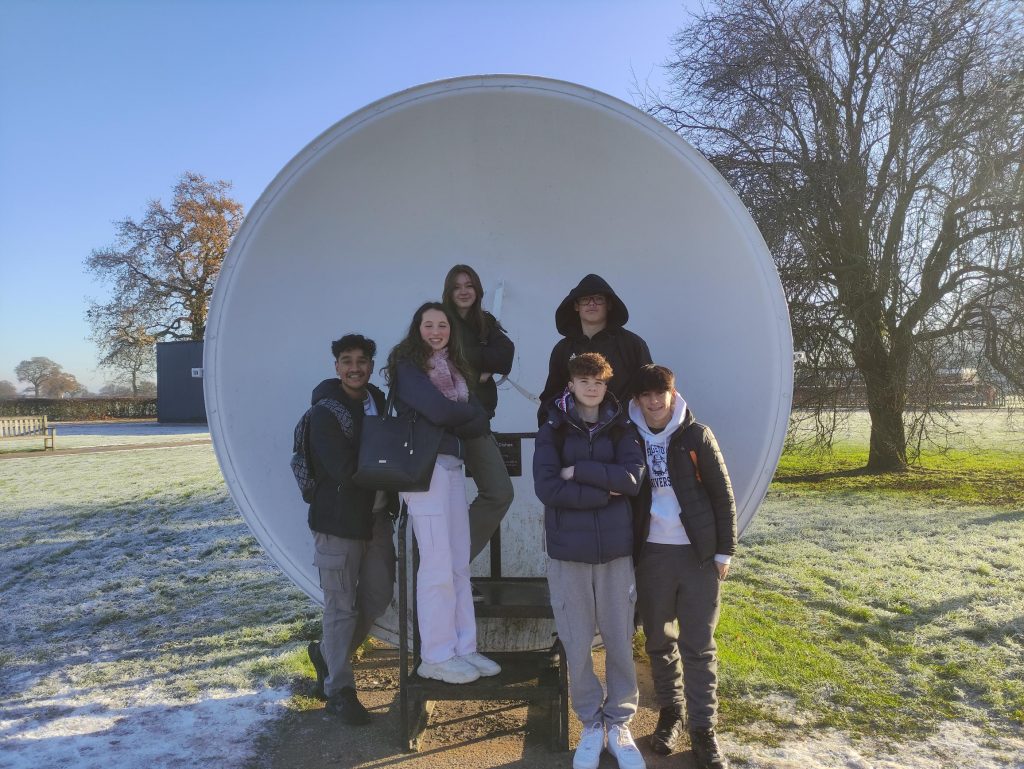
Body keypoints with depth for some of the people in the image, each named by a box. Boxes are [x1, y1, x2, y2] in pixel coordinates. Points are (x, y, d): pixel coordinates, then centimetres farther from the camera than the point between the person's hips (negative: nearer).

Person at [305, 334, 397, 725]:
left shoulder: (380, 401, 6)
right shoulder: (324, 413, -14)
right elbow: (345, 470, -23)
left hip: (377, 517, 7)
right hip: (339, 520, -7)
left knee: (378, 596, 14)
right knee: (342, 607, 3)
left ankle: (328, 654, 36)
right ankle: (338, 689, 20)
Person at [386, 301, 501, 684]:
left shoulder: (454, 368, 18)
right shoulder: (407, 365, -2)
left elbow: (480, 423, 7)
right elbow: (439, 411, -17)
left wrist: (450, 417, -9)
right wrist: (467, 410, 1)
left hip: (453, 465, 7)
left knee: (459, 564, 8)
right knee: (438, 565, -5)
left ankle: (463, 649, 18)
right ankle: (436, 657, 6)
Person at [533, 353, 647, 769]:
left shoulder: (621, 429, 6)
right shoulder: (552, 430, 1)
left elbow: (632, 477, -11)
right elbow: (547, 488, -12)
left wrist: (578, 471, -14)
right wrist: (606, 489, -11)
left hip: (616, 548, 1)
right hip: (568, 550, -1)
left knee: (620, 640, 8)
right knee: (577, 645, 6)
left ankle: (619, 722, 25)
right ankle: (591, 723, 25)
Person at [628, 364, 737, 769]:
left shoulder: (697, 435, -5)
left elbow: (723, 495, -2)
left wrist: (724, 551, -3)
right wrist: (626, 551, 5)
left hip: (698, 554, -2)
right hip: (651, 554, 2)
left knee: (699, 646, 4)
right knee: (660, 641, 12)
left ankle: (704, 729, 15)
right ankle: (670, 712, 30)